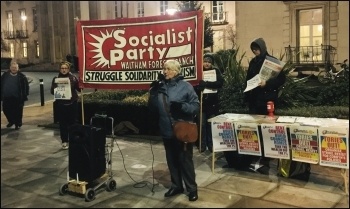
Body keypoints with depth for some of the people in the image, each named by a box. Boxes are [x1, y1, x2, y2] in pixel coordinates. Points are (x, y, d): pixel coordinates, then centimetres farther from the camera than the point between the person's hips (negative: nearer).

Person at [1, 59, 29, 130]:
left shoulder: (21, 76, -4)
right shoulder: (5, 75, 6)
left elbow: (26, 86, -1)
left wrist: (25, 95, -6)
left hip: (17, 98, -4)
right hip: (6, 98, 4)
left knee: (17, 111, 2)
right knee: (6, 110, 11)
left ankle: (18, 124, 16)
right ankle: (11, 121, 33)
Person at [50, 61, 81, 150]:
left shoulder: (73, 78, 2)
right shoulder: (56, 78, 5)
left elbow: (79, 88, -3)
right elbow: (52, 91, 5)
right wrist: (56, 91, -16)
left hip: (72, 104, -1)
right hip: (60, 104, 1)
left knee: (72, 122, 6)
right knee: (62, 124, 5)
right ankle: (64, 141, 14)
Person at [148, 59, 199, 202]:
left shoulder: (185, 86, -8)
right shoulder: (160, 86, 4)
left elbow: (196, 106, -10)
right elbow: (152, 109, 4)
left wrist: (182, 106, -26)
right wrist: (153, 93, -10)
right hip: (167, 131, 5)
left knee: (185, 160, 5)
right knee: (172, 160, 16)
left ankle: (192, 188, 19)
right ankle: (176, 186, 33)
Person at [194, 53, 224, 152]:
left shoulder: (216, 71, 3)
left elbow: (220, 83, -13)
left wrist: (206, 84, -23)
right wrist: (199, 86, -25)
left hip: (212, 102, 0)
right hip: (201, 102, 0)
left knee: (212, 124, 5)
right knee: (202, 124, 3)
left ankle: (211, 145, 17)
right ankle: (202, 145, 14)